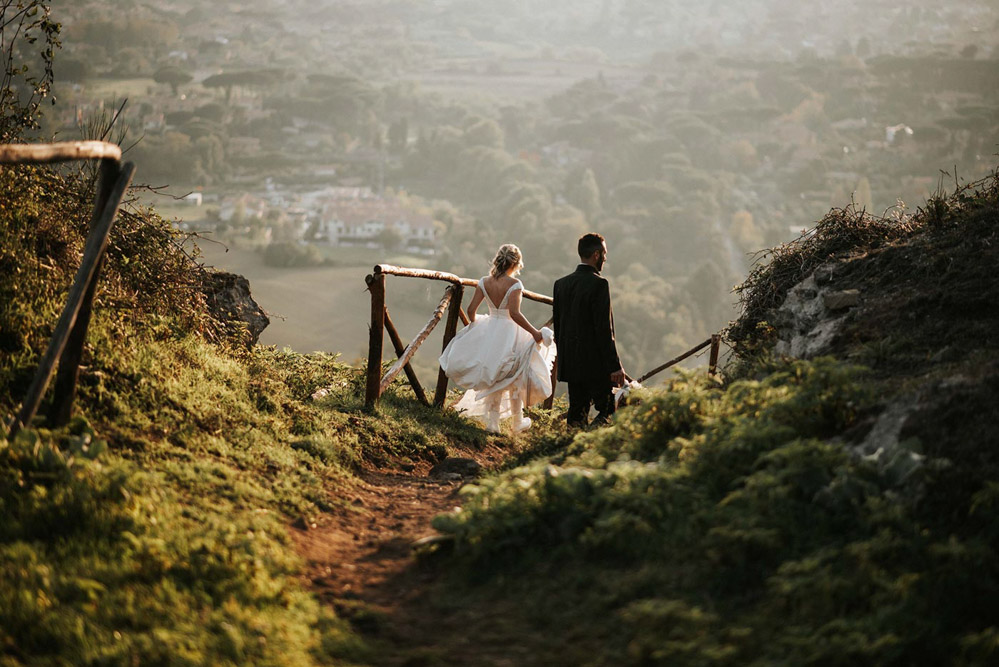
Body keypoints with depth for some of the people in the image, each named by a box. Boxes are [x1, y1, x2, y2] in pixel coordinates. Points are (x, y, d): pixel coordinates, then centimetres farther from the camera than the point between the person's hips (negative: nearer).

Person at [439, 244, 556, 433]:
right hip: (509, 332, -4)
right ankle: (517, 422, 24)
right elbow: (514, 313, -25)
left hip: (488, 331, 4)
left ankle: (492, 422, 17)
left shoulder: (484, 282, -1)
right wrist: (534, 332, -18)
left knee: (492, 379, 17)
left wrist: (474, 326, 18)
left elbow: (471, 309, -1)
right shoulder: (514, 284, -16)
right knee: (514, 379, 13)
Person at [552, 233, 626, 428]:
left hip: (570, 365, 7)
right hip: (596, 365, -7)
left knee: (577, 415, 10)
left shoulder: (561, 284, 9)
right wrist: (614, 366, -14)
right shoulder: (598, 284, -13)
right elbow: (604, 329, -17)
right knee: (606, 413, -1)